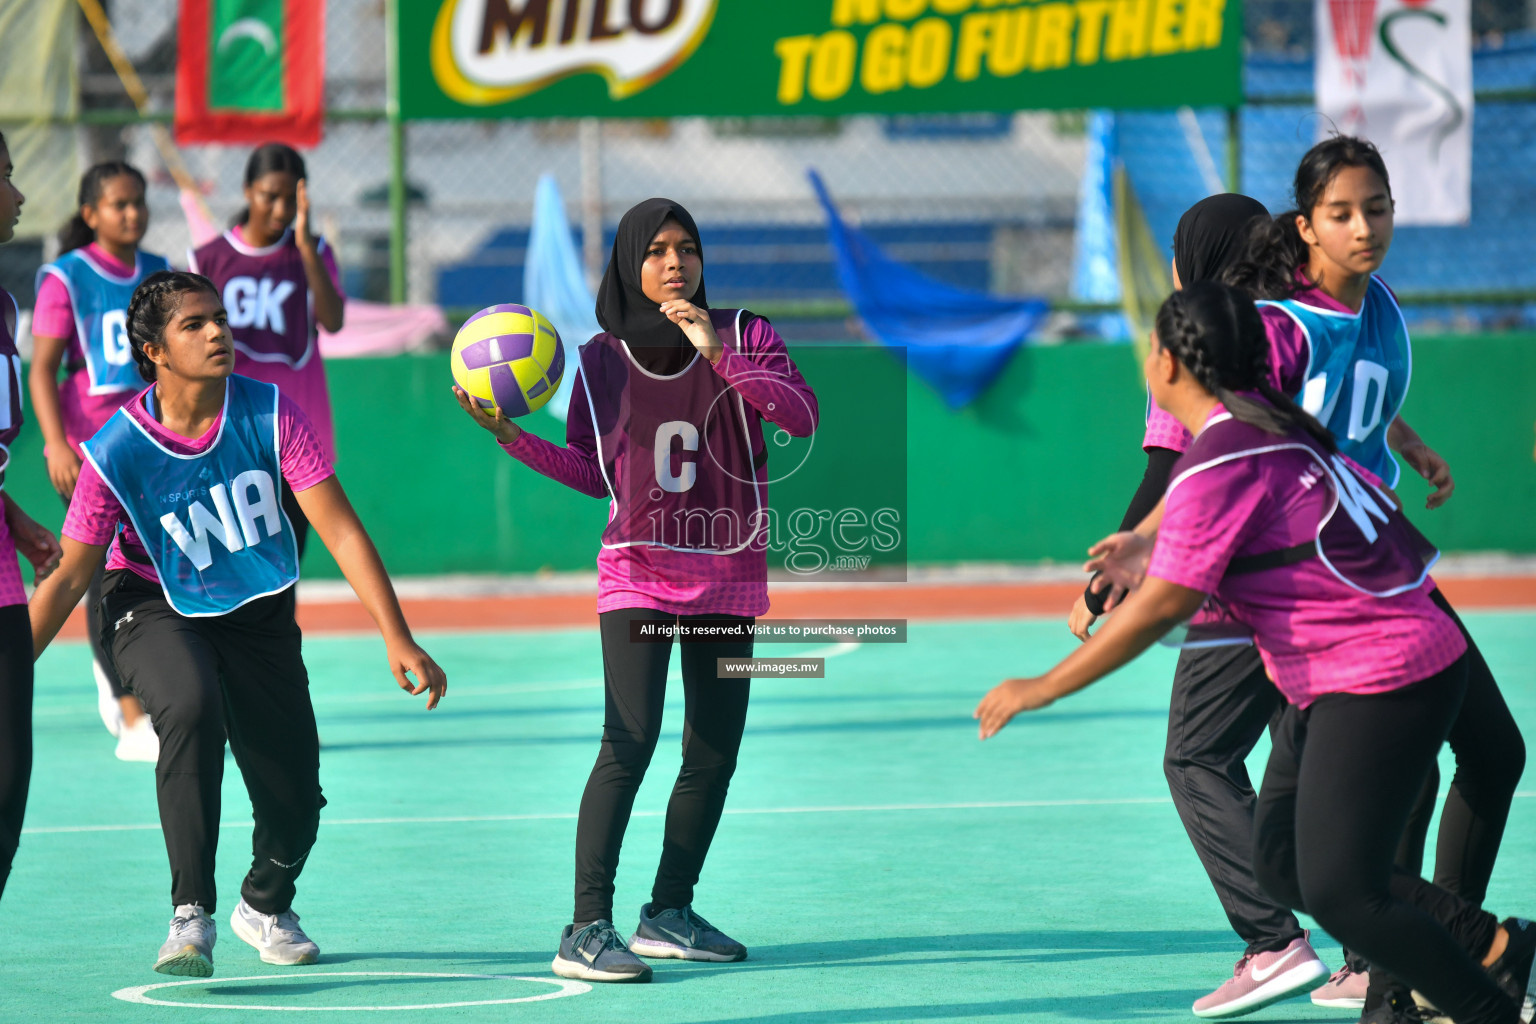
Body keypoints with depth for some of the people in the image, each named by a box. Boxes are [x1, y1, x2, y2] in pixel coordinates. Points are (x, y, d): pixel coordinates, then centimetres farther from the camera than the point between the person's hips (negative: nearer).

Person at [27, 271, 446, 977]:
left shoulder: (268, 413, -17)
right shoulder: (117, 453, -20)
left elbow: (339, 528, -16)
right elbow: (68, 578, -13)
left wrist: (397, 638, -22)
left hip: (259, 614, 3)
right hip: (155, 610, -3)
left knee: (295, 806, 0)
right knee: (191, 708, -37)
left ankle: (265, 905, 36)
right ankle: (191, 916, -29)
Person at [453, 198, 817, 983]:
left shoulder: (742, 336, 0)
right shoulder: (602, 360, 2)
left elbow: (801, 416, -15)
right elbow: (592, 474, 6)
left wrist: (719, 354, -23)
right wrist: (512, 437, -6)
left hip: (728, 575, 2)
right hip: (638, 572, -2)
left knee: (714, 751, 6)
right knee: (630, 739, -18)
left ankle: (669, 912, 24)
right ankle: (587, 930, -20)